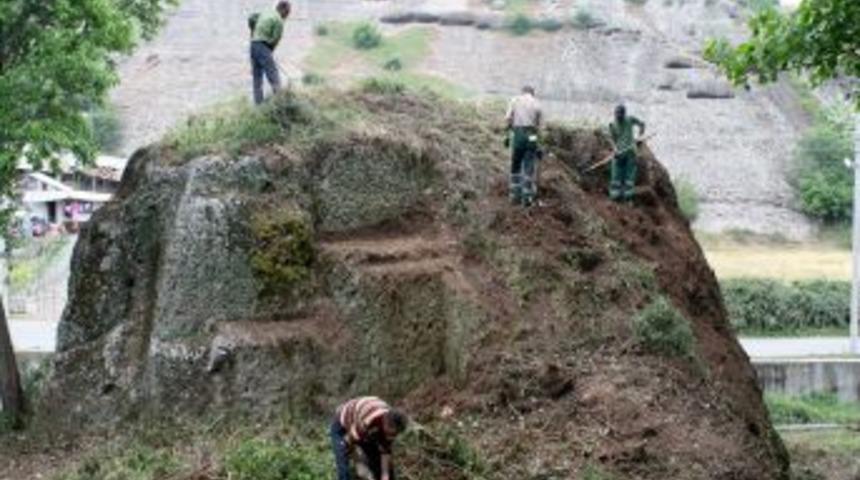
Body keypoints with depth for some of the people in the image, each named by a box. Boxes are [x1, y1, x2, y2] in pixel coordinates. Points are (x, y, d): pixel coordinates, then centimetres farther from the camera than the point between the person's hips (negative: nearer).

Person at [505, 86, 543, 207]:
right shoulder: (537, 104, 8)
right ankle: (527, 197, 2)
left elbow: (508, 118, -3)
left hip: (517, 133, 0)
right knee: (529, 167, 4)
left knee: (515, 166, 12)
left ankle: (515, 196, 11)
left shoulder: (515, 100, 6)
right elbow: (538, 125, 7)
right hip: (531, 136, 0)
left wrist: (509, 134, 8)